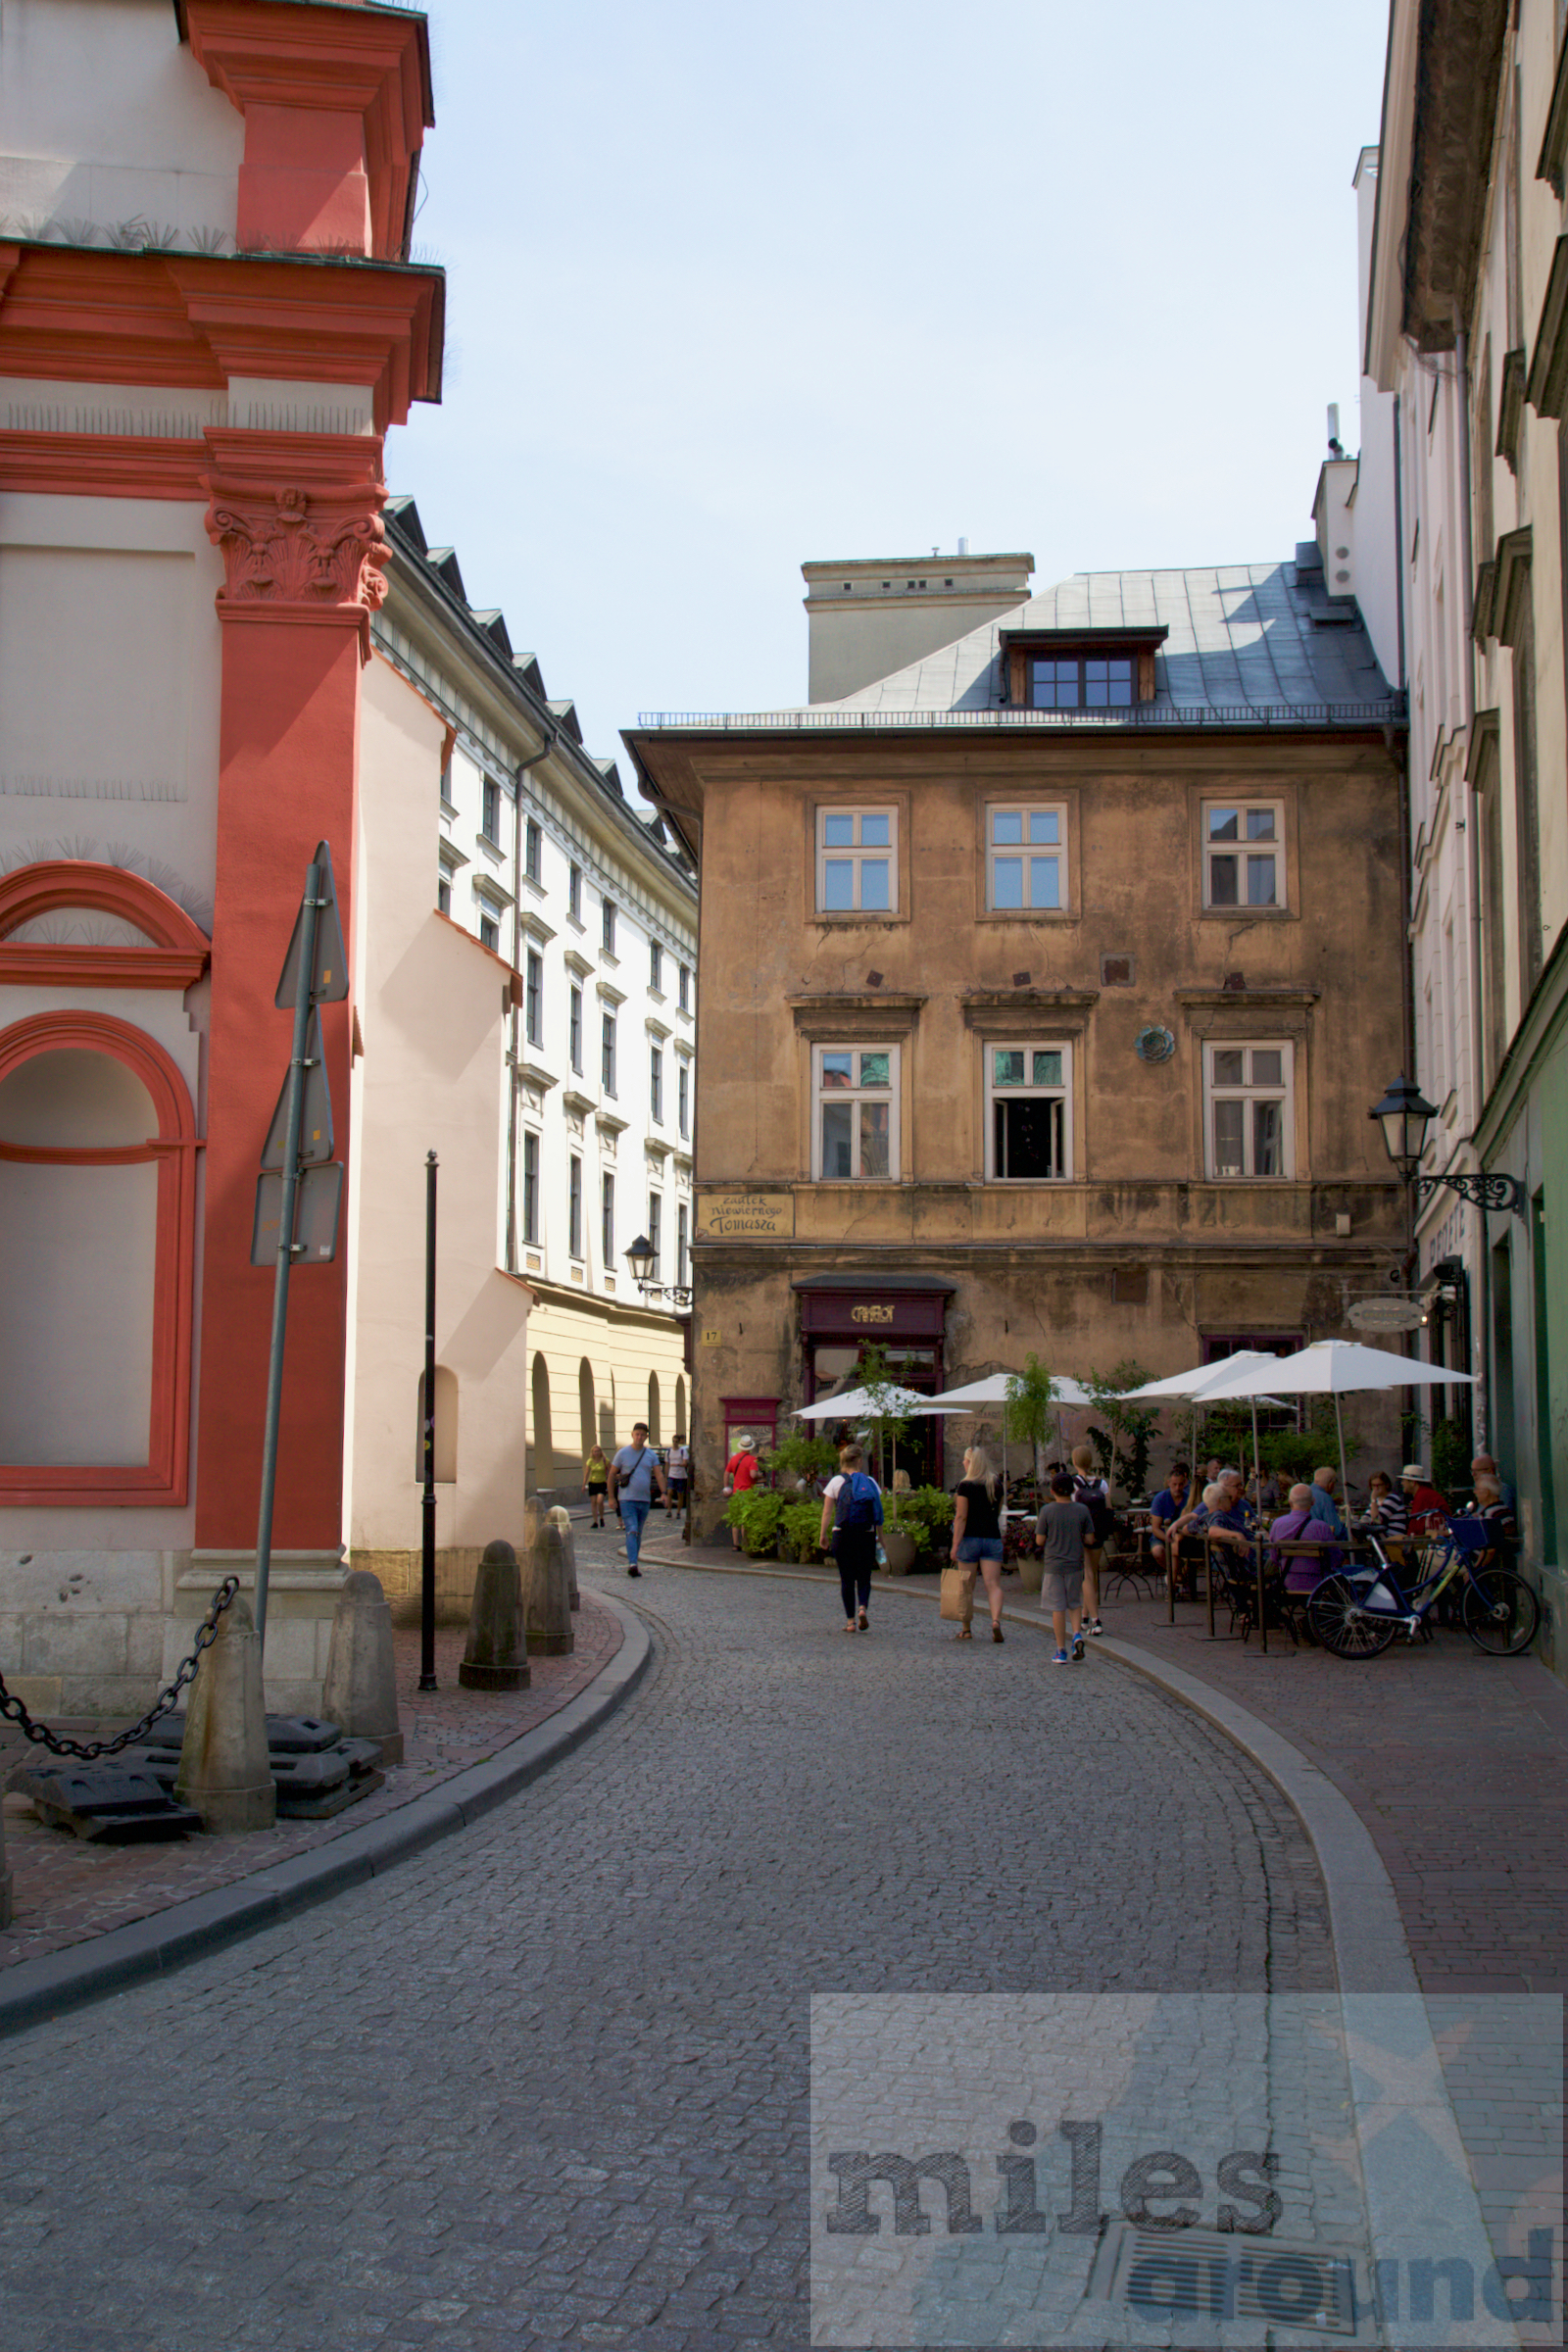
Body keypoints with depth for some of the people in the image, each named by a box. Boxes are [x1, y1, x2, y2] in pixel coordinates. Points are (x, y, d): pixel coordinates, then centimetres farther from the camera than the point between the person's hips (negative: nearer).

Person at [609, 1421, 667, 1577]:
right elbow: (612, 1474, 4)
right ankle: (632, 1564, -23)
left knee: (638, 1533, 10)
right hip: (627, 1499, -4)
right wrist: (611, 1497, 1)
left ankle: (632, 1562, 20)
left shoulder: (651, 1455, 7)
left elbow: (659, 1474, 0)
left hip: (644, 1500, 4)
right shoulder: (623, 1453, -1)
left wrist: (663, 1492, -15)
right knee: (632, 1531, -16)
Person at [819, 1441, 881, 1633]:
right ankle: (863, 1607, -16)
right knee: (864, 1577, 10)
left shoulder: (836, 1482, -1)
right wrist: (878, 1537, 8)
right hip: (866, 1536, 1)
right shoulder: (870, 1482, 2)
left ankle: (850, 1621, 7)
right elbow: (879, 1513, 1)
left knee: (847, 1578, 8)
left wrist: (823, 1535, 4)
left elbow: (827, 1512, -3)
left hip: (842, 1535, -1)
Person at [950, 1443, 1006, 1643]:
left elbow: (961, 1517, -12)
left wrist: (955, 1545, -11)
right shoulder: (996, 1484, 7)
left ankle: (965, 1629, 14)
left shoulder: (965, 1486, -9)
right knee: (993, 1584, -2)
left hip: (970, 1538, -3)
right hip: (993, 1537, 4)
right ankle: (996, 1621, -23)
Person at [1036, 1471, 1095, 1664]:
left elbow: (1040, 1540, -7)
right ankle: (1077, 1634, -6)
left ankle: (1061, 1651, 6)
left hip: (1054, 1566, -2)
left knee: (1057, 1608, 4)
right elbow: (1089, 1540, -1)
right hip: (1075, 1565, 2)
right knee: (1073, 1605, 18)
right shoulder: (1081, 1510, -4)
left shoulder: (1047, 1511, -9)